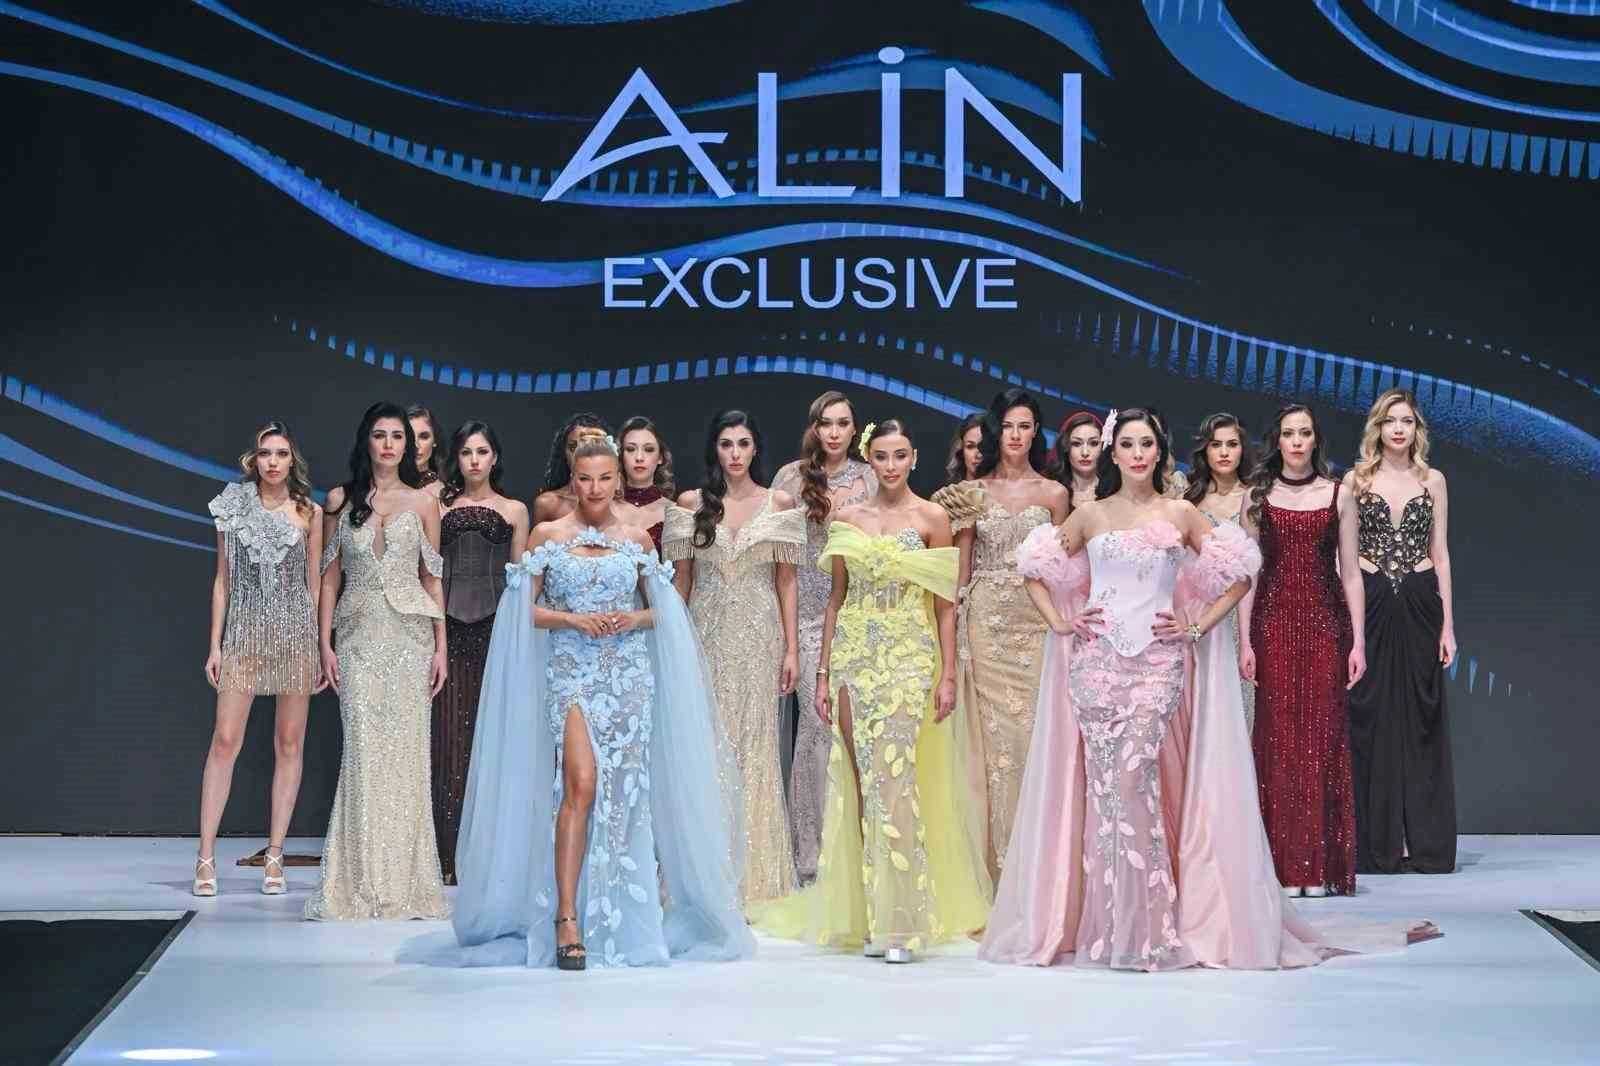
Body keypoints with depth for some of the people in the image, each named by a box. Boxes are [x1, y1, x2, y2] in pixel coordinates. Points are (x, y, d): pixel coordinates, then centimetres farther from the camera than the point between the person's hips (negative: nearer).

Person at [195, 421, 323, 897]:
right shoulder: (233, 508, 6)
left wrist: (323, 648, 3)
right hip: (245, 630, 0)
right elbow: (222, 580, 8)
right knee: (225, 740, -7)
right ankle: (206, 857, -4)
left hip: (296, 631, 0)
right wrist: (214, 645, 3)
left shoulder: (309, 513, 5)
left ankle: (275, 857, 8)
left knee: (289, 743, 2)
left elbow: (315, 584, 7)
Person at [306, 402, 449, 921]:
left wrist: (441, 646, 2)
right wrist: (325, 644, 2)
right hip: (358, 636, 0)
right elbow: (330, 576, 9)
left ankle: (403, 880, 5)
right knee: (363, 752, -5)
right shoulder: (341, 500, 8)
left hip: (410, 635, 0)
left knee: (405, 751, -2)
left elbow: (432, 578, 8)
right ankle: (363, 882, -1)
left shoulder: (423, 503, 7)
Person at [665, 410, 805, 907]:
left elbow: (785, 580, 5)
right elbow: (681, 578, 7)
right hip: (707, 633, 0)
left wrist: (791, 647, 0)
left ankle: (753, 874, 8)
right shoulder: (691, 504, 5)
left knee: (754, 746, 1)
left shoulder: (779, 504, 5)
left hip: (759, 636, 0)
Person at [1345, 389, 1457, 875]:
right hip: (1369, 603, -1)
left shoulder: (1432, 480, 8)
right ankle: (1376, 843, 4)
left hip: (1419, 605, 1)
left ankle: (1425, 843, 6)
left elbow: (1440, 553, 8)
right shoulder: (1355, 480, 4)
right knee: (1370, 720, -2)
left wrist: (1447, 623, 2)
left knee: (1420, 720, 2)